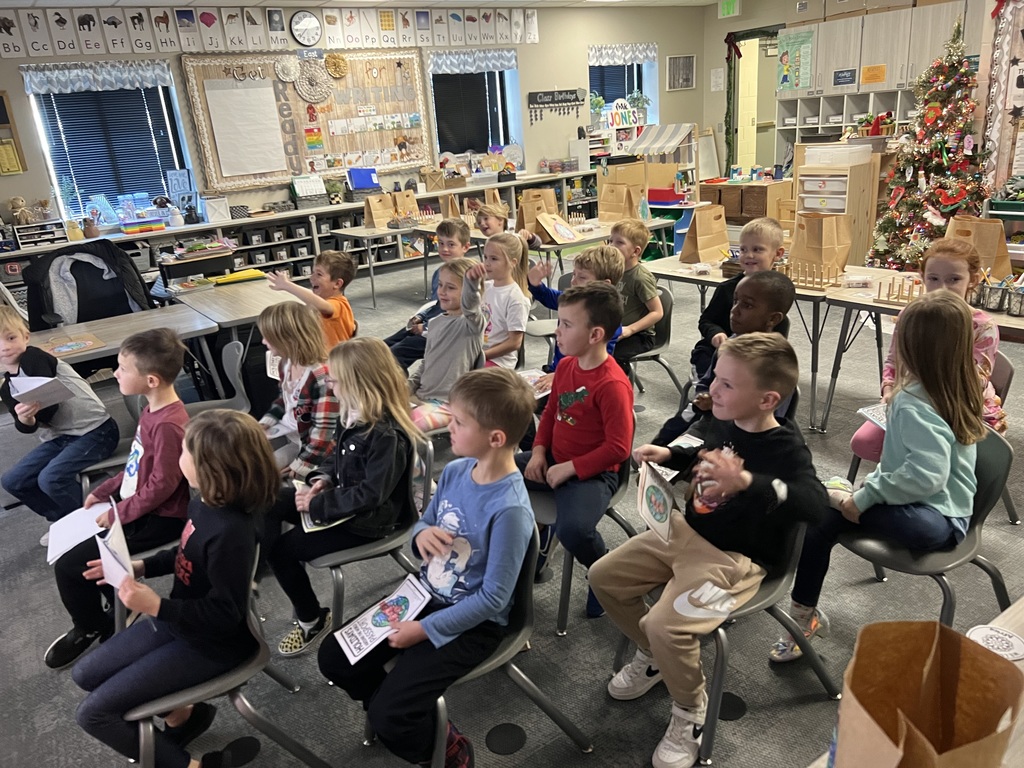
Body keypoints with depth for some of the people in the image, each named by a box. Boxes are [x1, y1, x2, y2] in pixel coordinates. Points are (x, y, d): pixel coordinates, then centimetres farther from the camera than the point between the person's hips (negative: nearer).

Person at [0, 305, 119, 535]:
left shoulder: (33, 358, -13)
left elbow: (50, 404, -18)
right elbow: (27, 427, -2)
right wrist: (24, 420, -21)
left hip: (95, 431, -9)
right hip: (60, 436, 9)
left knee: (51, 478, -25)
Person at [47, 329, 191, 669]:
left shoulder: (168, 425, -30)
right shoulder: (153, 409, 1)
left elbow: (160, 487, -25)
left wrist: (117, 514, -15)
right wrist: (103, 491, 13)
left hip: (156, 520, -10)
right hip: (138, 505, 10)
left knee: (69, 565, -7)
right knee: (74, 540, 22)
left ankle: (90, 628, 21)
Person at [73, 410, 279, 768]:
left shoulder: (230, 532, -36)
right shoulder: (204, 502, -8)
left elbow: (225, 614, -27)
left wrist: (156, 606, -32)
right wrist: (139, 566, 1)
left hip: (210, 645, -9)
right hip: (178, 623, 9)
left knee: (93, 713, -2)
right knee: (85, 674, 18)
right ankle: (180, 712, 25)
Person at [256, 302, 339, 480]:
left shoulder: (322, 377, -31)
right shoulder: (286, 363, -1)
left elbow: (323, 432, -27)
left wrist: (299, 467, -22)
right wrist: (263, 424, 4)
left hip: (305, 444, -9)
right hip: (284, 432, 9)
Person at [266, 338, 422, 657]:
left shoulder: (388, 436, -30)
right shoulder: (354, 415, 0)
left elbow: (371, 495, -30)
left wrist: (317, 505, -23)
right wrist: (323, 478, -4)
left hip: (367, 520, -9)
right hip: (341, 500, 10)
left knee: (282, 548, -10)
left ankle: (312, 620, 11)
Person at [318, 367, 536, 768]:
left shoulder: (510, 509, -28)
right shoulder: (455, 471, -6)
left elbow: (493, 597, -23)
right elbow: (425, 527, 8)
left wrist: (426, 630, -18)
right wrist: (422, 534, -16)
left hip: (471, 622, -7)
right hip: (425, 595, 7)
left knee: (389, 718, -15)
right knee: (334, 658, 5)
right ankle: (392, 714, 28)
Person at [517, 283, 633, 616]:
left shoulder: (613, 385, -24)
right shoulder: (566, 366, 2)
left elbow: (618, 448, -24)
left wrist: (569, 468, -21)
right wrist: (539, 451, 0)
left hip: (592, 473, -8)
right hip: (553, 461, 9)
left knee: (572, 529, -33)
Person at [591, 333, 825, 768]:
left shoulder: (784, 447, -21)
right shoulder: (721, 424, -1)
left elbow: (814, 502, -39)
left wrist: (748, 482, -49)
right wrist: (668, 455, 5)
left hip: (734, 558, -8)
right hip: (685, 531, 8)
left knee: (666, 625, -27)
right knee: (604, 577, 7)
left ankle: (690, 713, 5)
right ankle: (652, 656, 30)